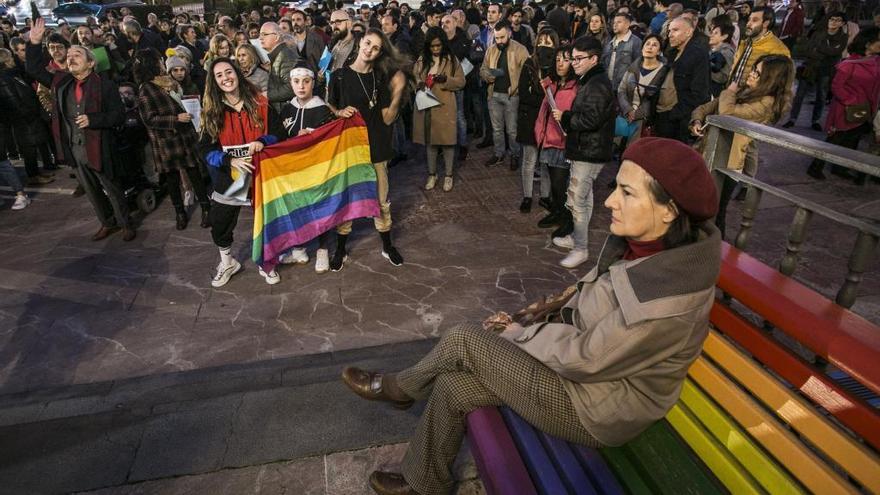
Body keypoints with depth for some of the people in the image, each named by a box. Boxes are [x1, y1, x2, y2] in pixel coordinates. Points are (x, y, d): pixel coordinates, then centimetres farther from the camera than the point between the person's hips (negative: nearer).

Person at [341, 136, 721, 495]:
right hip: (586, 350, 7)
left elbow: (585, 358, -24)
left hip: (597, 409, -7)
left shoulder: (668, 302, -34)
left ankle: (397, 387, 19)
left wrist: (521, 333, -9)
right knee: (453, 388, -1)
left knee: (463, 340, -12)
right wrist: (541, 316, 0)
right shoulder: (641, 240, -8)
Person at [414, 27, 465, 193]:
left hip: (445, 107, -3)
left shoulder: (452, 59, -1)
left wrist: (445, 79, -19)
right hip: (425, 106, 3)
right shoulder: (421, 60, 6)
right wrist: (418, 84, -12)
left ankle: (448, 175, 17)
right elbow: (413, 78, 11)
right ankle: (432, 174, 23)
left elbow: (461, 81, -2)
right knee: (429, 141, 9)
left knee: (447, 140, 2)